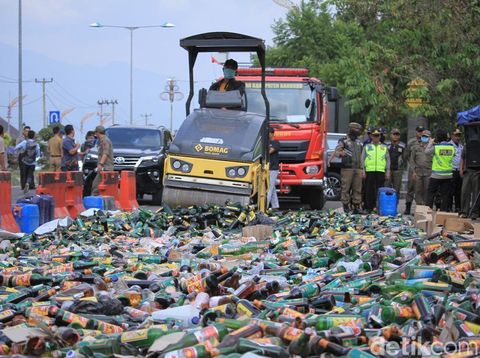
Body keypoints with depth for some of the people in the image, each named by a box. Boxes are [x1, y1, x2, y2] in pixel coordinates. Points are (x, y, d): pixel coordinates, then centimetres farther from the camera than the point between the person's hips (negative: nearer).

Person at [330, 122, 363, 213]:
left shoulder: (359, 142, 20)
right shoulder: (343, 141, 2)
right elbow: (336, 151, -7)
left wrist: (361, 169, 17)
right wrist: (340, 153, -31)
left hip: (357, 169, 5)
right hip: (347, 168, -5)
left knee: (357, 188, 3)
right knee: (346, 188, -4)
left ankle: (356, 206, 7)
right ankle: (345, 205, 1)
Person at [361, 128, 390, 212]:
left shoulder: (384, 147, 16)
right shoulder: (367, 147, 13)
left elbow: (388, 159, 15)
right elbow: (363, 159, 9)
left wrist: (388, 171, 6)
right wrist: (363, 170, -1)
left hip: (381, 171, 1)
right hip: (369, 171, -1)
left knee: (380, 190, -1)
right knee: (369, 190, 0)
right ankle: (369, 207, 4)